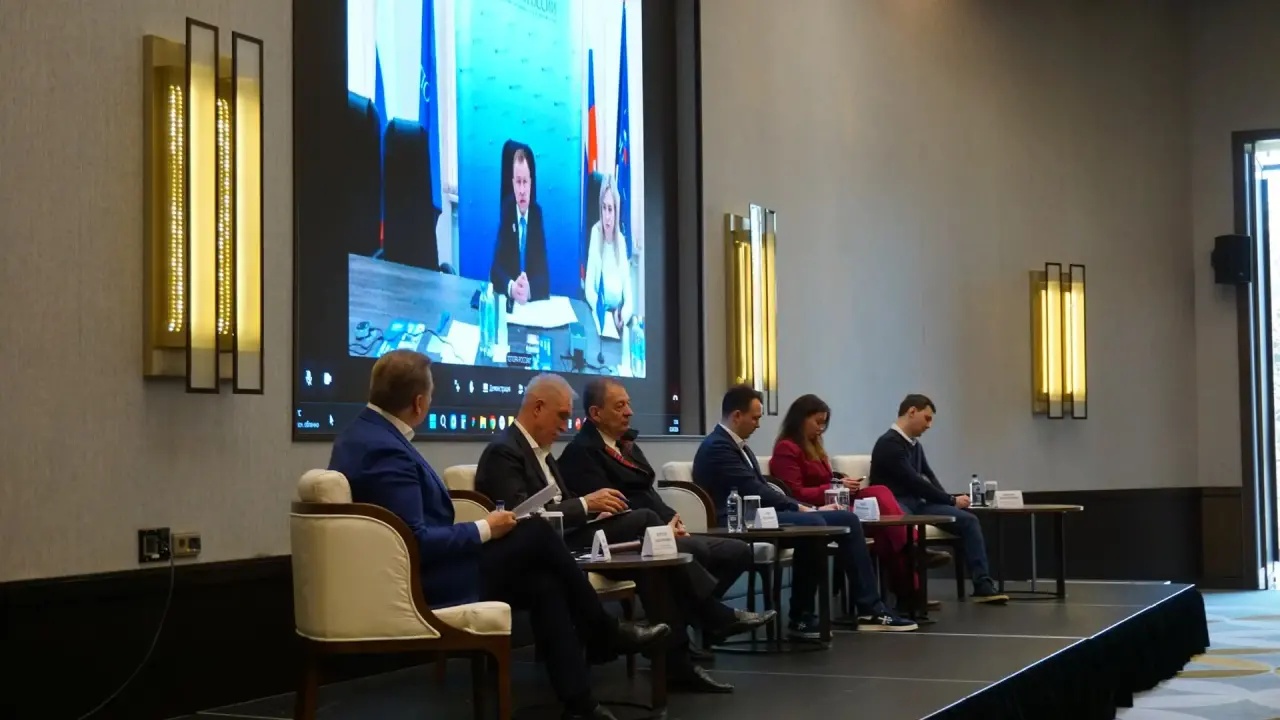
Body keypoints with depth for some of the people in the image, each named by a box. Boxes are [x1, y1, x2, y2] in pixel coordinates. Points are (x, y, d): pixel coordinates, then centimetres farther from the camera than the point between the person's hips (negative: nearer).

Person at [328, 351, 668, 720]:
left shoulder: (361, 433, 9)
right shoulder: (386, 451, -24)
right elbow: (417, 542, -27)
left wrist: (478, 529, 9)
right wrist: (484, 530, -15)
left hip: (413, 570, 10)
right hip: (422, 583, -10)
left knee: (543, 584, 2)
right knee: (538, 533, -6)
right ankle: (606, 633, 12)